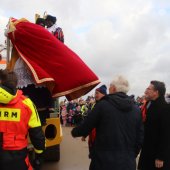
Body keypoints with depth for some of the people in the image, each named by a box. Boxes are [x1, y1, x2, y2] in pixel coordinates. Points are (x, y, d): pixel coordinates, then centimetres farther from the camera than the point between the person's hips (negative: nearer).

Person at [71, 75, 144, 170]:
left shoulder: (103, 105, -12)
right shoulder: (136, 110, 1)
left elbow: (85, 127, -5)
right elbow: (140, 139, 5)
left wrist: (74, 132, 16)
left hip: (104, 161, -3)